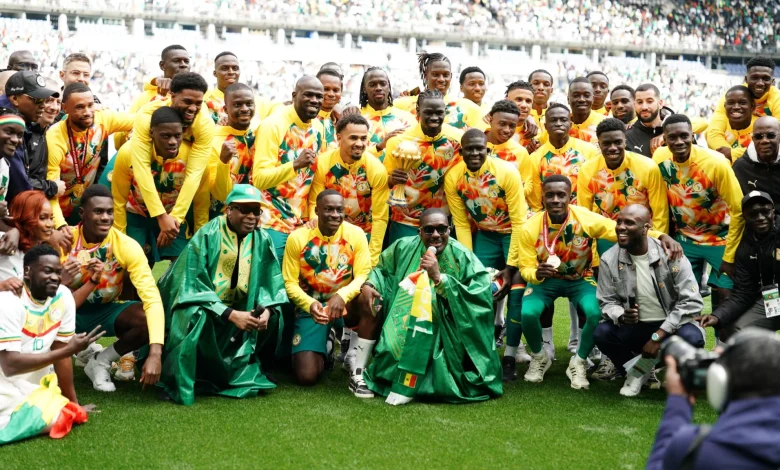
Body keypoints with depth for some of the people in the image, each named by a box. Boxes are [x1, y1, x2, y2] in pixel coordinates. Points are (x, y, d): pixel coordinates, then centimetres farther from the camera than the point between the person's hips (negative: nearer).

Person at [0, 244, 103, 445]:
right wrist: (69, 350, -28)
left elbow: (61, 353, 3)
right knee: (56, 418, -25)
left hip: (34, 386, 7)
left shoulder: (63, 297, -4)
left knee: (61, 415, -17)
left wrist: (73, 402, 4)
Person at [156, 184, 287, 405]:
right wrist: (231, 314, -32)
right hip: (205, 309, -5)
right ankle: (182, 383, -16)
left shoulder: (262, 240, -3)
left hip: (241, 311, 5)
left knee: (273, 315, -19)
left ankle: (241, 370, 3)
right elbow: (195, 287, -21)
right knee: (198, 317, -36)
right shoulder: (207, 236, -17)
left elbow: (270, 284, -2)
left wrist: (266, 310, -25)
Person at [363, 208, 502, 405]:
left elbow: (481, 297, -21)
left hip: (445, 334, -4)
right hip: (403, 331, 4)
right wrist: (368, 284, -3)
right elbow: (381, 268, 20)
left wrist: (439, 278, -27)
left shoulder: (463, 258, -9)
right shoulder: (404, 248, 1)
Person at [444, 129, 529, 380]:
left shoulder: (507, 172, -23)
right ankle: (496, 324, 20)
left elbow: (519, 221, -20)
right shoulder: (453, 178, -13)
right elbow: (461, 225, -5)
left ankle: (509, 357, -5)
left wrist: (510, 267, -21)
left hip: (515, 232, -3)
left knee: (515, 292, -13)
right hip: (485, 234, 4)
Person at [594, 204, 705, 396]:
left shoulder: (669, 255, -14)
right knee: (601, 333, -26)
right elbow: (607, 302, 0)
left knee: (691, 337, -34)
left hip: (669, 327, -2)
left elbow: (692, 302, -17)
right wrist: (621, 316, -25)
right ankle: (637, 371, 6)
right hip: (633, 328, 2)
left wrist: (658, 336, -22)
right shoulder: (609, 259, -7)